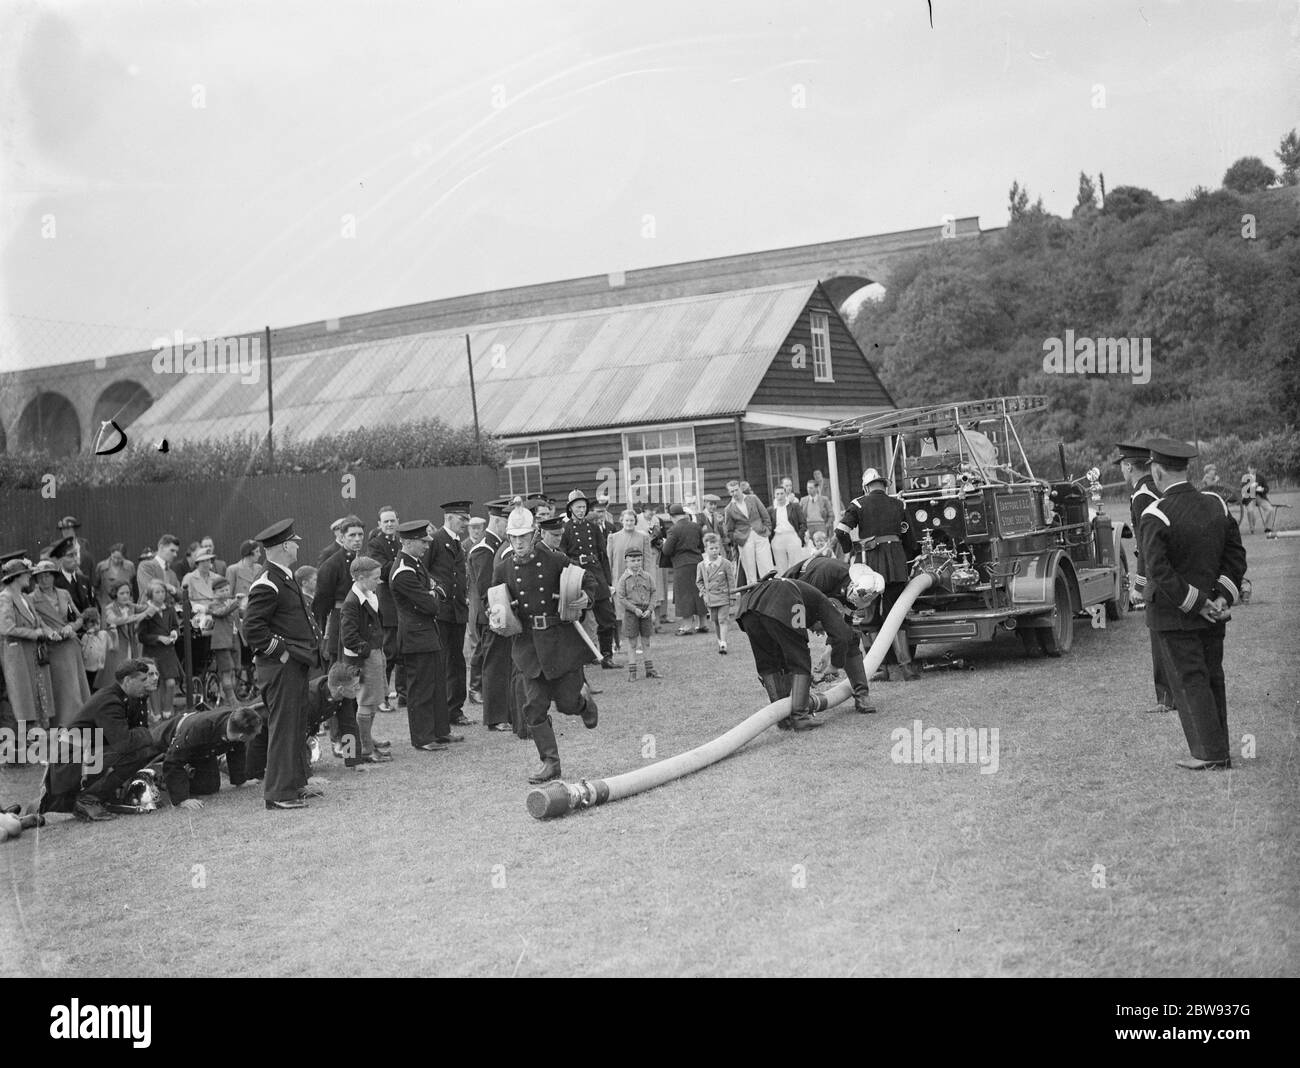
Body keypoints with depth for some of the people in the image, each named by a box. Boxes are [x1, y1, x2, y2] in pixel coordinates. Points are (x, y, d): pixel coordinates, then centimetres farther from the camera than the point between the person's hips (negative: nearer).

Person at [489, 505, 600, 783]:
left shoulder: (555, 561, -5)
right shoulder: (504, 569, 2)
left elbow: (589, 579, 5)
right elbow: (494, 604, 13)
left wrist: (587, 597, -15)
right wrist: (494, 621, -8)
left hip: (562, 640, -2)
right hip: (528, 644, 2)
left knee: (566, 703, 2)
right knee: (535, 707, -1)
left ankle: (584, 701, 39)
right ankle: (550, 762, 10)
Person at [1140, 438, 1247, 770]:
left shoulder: (1156, 516, -17)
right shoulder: (1216, 505, 4)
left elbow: (1159, 570, -22)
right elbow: (1236, 554, 4)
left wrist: (1197, 603, -16)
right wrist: (1222, 597, -3)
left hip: (1173, 616, -6)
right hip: (1213, 617, 6)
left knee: (1189, 681, 0)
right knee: (1212, 677, 14)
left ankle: (1212, 753, 0)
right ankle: (1220, 751, 22)